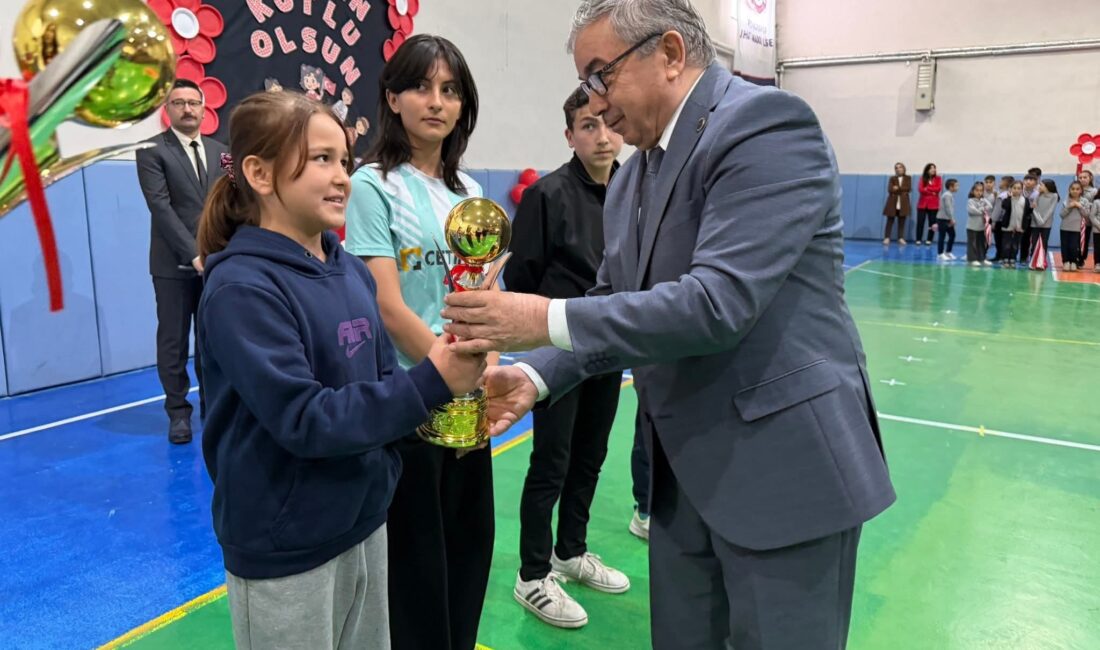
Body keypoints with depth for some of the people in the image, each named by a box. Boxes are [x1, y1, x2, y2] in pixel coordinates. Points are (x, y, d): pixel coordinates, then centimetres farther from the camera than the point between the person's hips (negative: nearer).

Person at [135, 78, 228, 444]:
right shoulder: (152, 150, -2)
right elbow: (160, 206, -11)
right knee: (173, 342, 4)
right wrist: (193, 253, -17)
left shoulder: (220, 151, 12)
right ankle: (179, 412, 15)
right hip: (174, 264, -3)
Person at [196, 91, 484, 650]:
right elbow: (303, 419, -25)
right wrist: (431, 383, -28)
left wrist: (438, 404, -15)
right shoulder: (242, 288, -19)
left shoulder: (351, 272, 1)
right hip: (286, 548, -6)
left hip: (364, 522, 6)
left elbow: (380, 378, 5)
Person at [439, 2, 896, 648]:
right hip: (685, 468, 8)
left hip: (784, 461, -7)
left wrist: (546, 320, -24)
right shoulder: (633, 177, 10)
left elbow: (719, 302, -27)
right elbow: (614, 302, 10)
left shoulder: (767, 123, -16)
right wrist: (537, 375, -6)